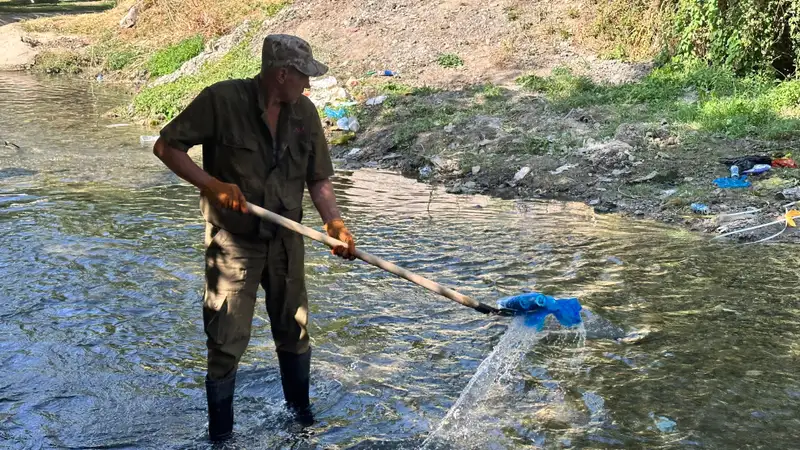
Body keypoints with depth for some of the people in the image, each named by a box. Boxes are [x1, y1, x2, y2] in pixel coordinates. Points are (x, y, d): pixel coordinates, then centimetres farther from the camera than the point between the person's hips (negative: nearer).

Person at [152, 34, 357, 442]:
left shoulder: (304, 112, -1)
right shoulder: (221, 100, -15)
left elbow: (319, 179, 4)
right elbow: (166, 146, -10)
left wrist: (333, 223, -12)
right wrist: (211, 184, -22)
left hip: (286, 240, 5)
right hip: (232, 242, -5)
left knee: (295, 332, 17)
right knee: (227, 343, 0)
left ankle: (301, 417, 38)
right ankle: (220, 434, 17)